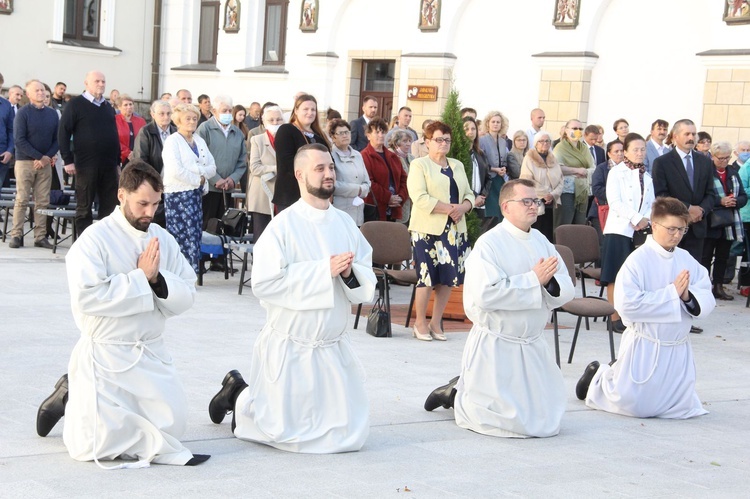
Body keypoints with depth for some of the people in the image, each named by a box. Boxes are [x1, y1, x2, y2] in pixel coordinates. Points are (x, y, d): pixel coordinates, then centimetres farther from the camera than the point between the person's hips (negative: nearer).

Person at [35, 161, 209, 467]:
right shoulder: (95, 240, -12)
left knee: (172, 426, 11)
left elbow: (187, 295, 2)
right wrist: (141, 277, -19)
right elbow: (86, 297, -24)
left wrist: (158, 279, -18)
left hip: (152, 352, 6)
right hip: (106, 354, -6)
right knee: (95, 445, -9)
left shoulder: (162, 239, 5)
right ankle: (70, 399, 25)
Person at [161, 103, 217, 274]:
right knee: (188, 234, -11)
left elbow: (212, 167, 12)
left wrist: (201, 173, -8)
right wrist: (197, 179, -9)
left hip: (196, 193, 7)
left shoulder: (200, 141, 17)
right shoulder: (172, 141, -4)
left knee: (195, 234, 3)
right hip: (178, 194, -7)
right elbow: (175, 170, -16)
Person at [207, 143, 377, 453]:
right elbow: (264, 282, -23)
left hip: (334, 347, 5)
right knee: (286, 433, 3)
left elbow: (367, 284, 5)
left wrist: (350, 273, -18)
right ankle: (238, 395, 32)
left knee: (349, 436, 13)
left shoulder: (346, 224, 2)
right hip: (291, 348, -5)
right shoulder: (284, 224, -14)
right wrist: (324, 270, -23)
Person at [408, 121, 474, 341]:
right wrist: (449, 208, -16)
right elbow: (420, 198, -13)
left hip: (455, 229, 6)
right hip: (428, 229, -6)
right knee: (426, 275, -6)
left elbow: (469, 194, 17)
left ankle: (436, 323, 15)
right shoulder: (419, 165, -1)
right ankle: (420, 323, 7)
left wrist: (463, 208, -6)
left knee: (449, 276, 4)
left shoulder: (457, 166, 20)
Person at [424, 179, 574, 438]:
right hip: (496, 346, -7)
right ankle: (456, 394, 19)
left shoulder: (541, 241, 7)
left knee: (545, 420, 15)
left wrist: (550, 283, -19)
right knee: (509, 421, -7)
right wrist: (534, 280, -22)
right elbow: (487, 293, -27)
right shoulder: (489, 244, -14)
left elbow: (567, 289, 4)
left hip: (532, 345, 7)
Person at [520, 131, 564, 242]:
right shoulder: (529, 159, -1)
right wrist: (542, 195, -13)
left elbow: (560, 181, 10)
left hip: (551, 204, 5)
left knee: (548, 236, 3)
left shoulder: (553, 159, 15)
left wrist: (553, 195, -8)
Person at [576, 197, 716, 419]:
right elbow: (627, 304, -25)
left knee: (681, 408, 16)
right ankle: (598, 377, 33)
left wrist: (688, 296, -22)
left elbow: (707, 302, 1)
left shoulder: (687, 260, 0)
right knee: (632, 404, 3)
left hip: (678, 349, 5)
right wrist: (672, 292, -22)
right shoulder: (638, 260, -15)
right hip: (645, 348, -5)